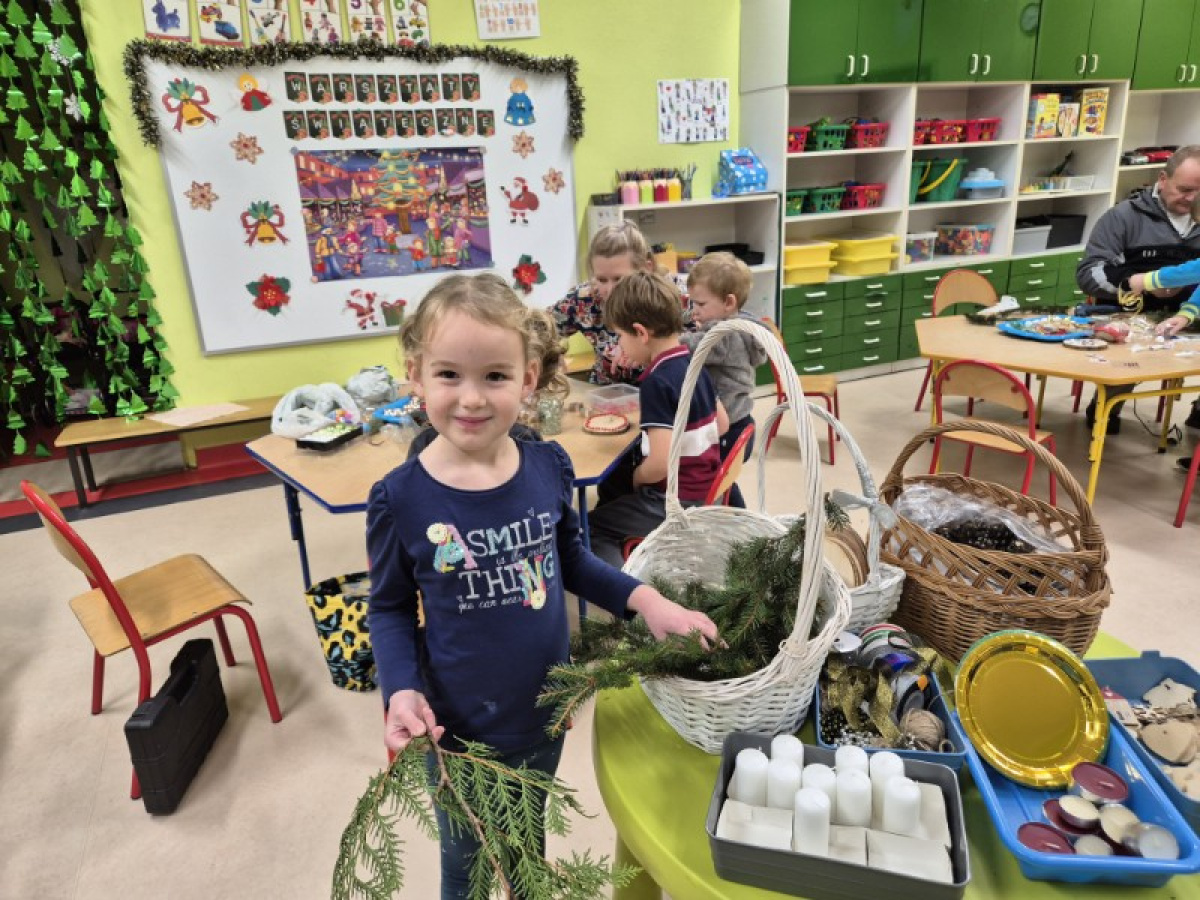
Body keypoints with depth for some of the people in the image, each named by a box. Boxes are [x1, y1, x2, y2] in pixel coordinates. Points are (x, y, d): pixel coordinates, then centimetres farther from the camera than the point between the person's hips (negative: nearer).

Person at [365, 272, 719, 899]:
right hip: (458, 730, -2)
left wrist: (645, 599, -11)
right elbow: (389, 607, -7)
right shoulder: (400, 500, -22)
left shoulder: (550, 468, -14)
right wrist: (402, 690, -22)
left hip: (546, 711, 3)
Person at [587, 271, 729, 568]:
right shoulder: (693, 364, 1)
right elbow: (722, 424, 13)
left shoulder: (656, 382, -25)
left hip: (677, 501, -9)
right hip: (707, 488, 9)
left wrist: (635, 477, -10)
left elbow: (659, 465, -29)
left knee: (591, 529, 5)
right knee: (610, 482, 27)